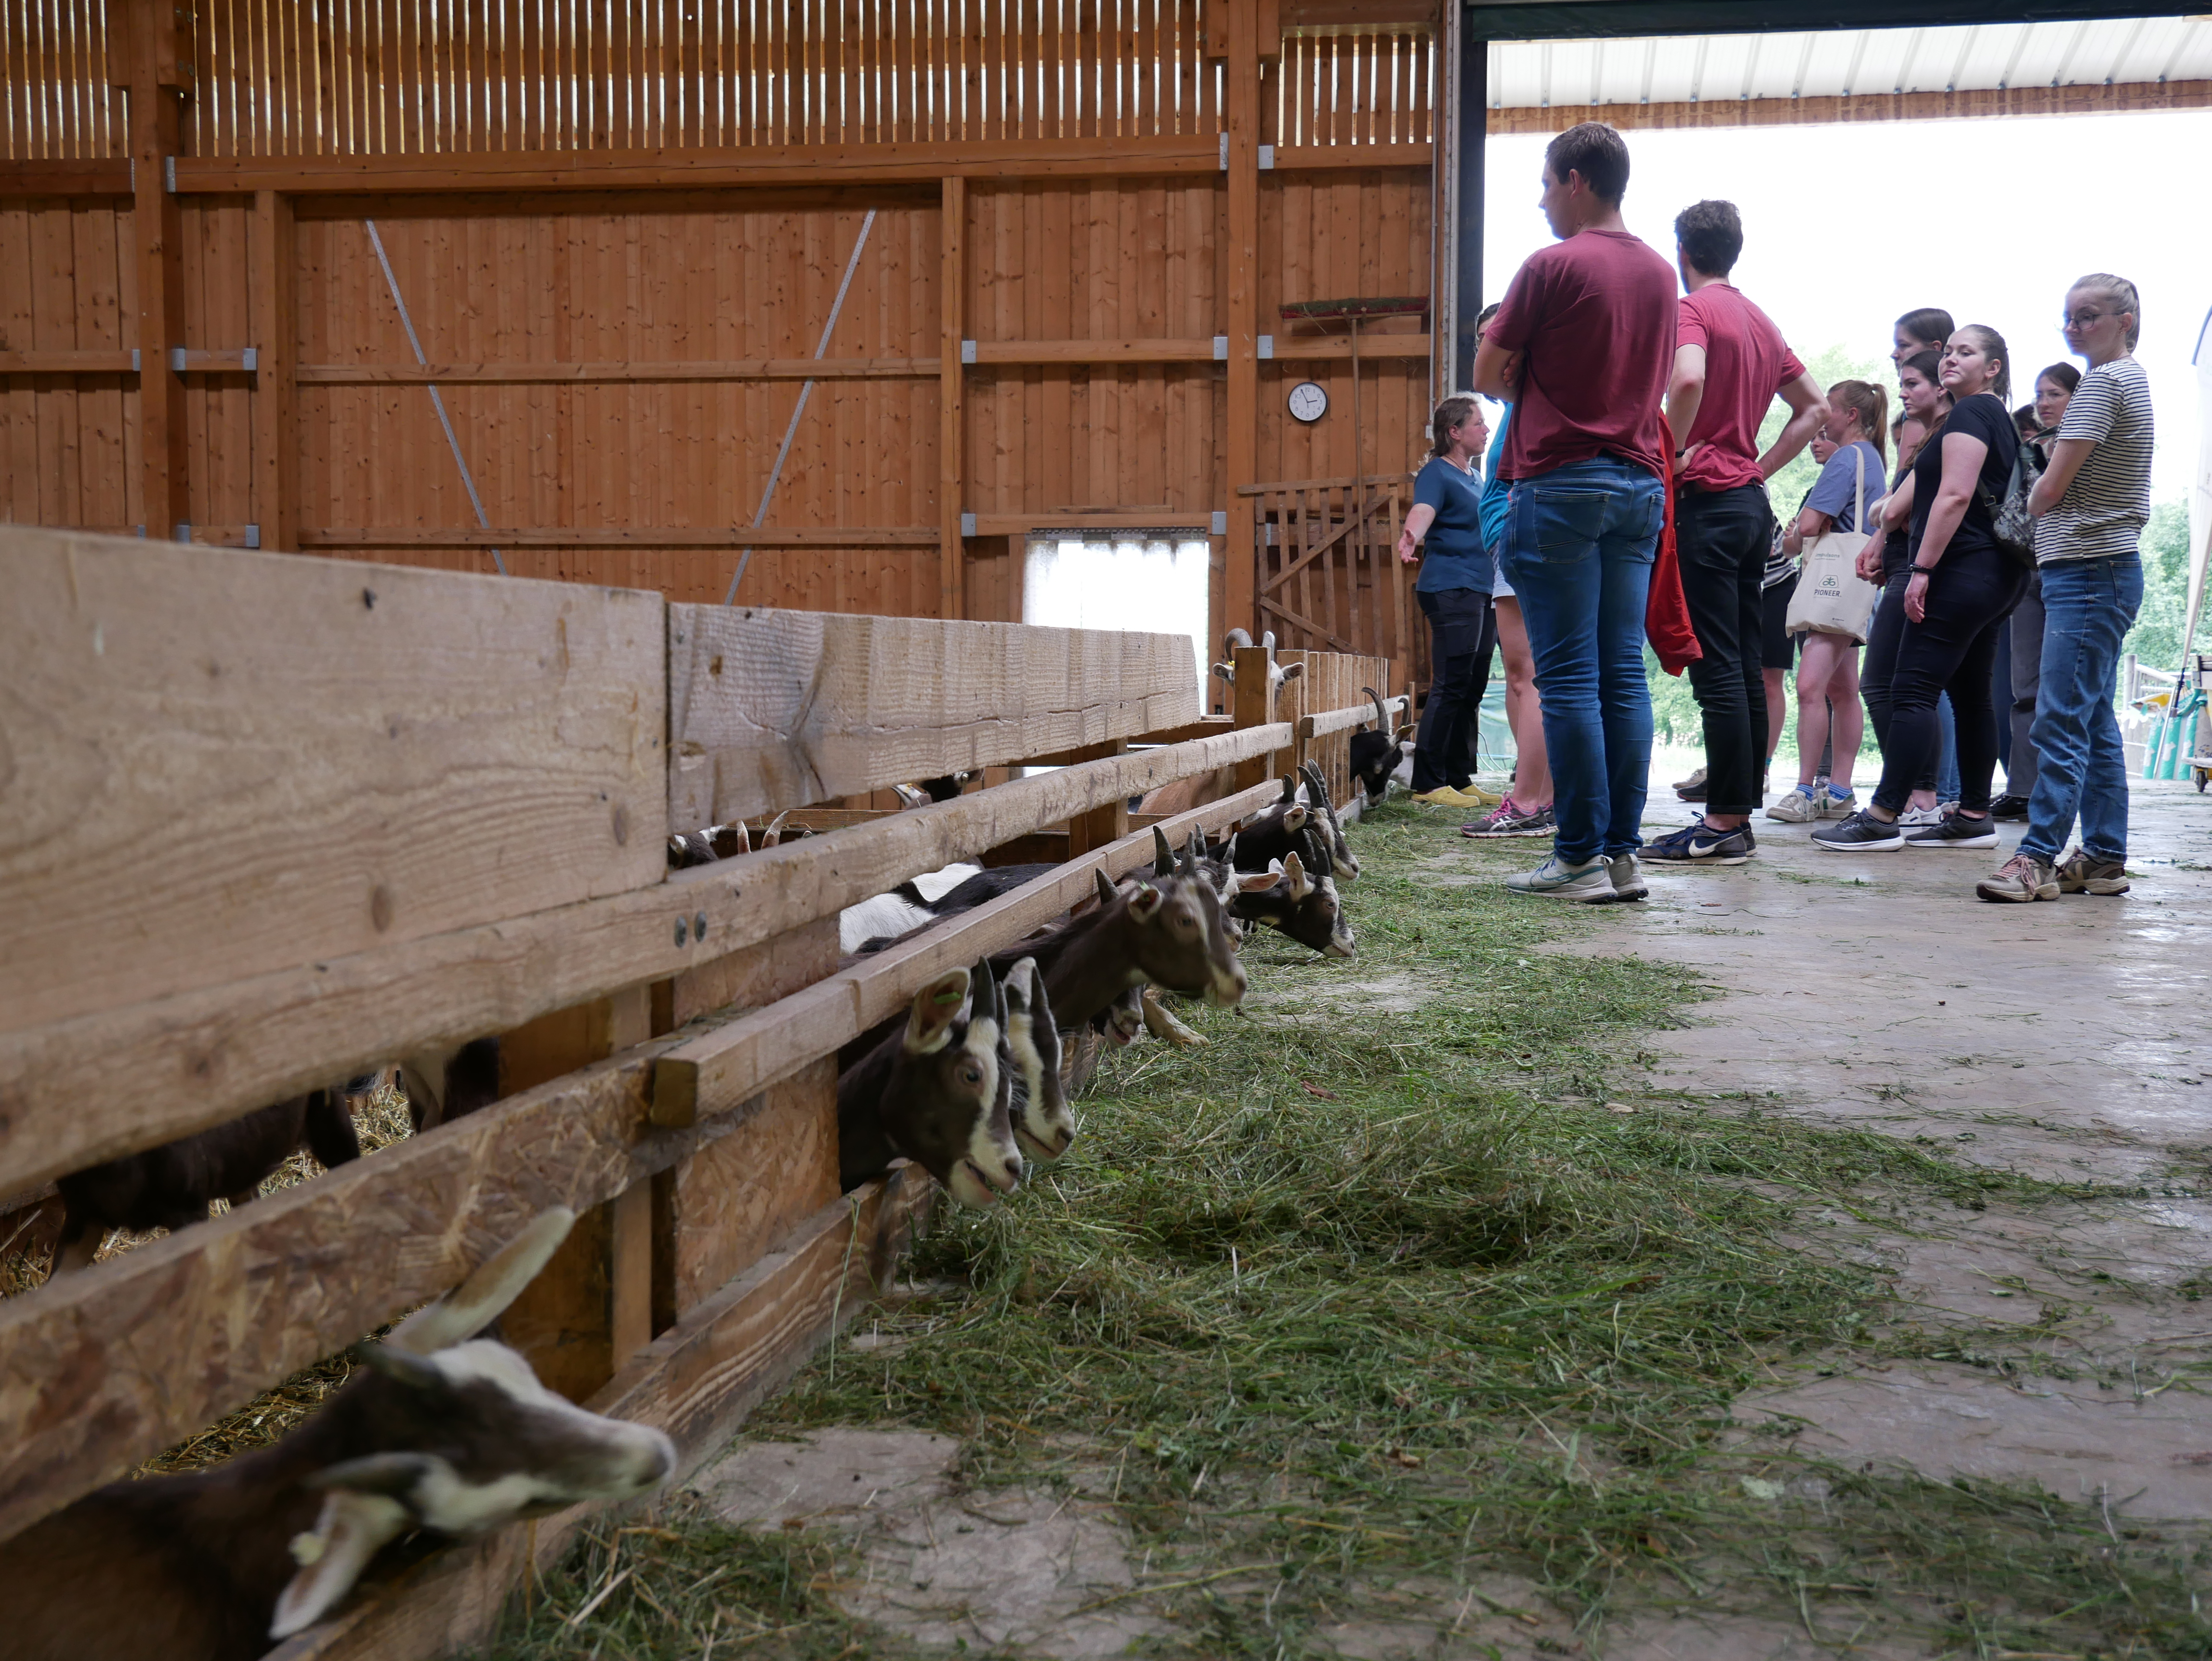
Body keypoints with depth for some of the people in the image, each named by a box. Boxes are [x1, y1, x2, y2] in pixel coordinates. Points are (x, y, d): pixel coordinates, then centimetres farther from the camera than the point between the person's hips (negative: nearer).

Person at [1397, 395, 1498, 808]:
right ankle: (1428, 784, -13)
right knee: (1450, 686, -13)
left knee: (1471, 689, 9)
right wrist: (1411, 536, -47)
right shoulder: (1437, 473, -7)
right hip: (1451, 589, -9)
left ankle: (1458, 778, 14)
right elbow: (1422, 510, -27)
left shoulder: (1477, 478, 19)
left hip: (1480, 591, 9)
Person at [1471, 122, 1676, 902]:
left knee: (1568, 678, -5)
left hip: (1562, 481, -7)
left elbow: (1488, 377, -5)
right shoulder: (1659, 274, 13)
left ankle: (1581, 857, -4)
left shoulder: (1553, 266, -9)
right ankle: (1624, 853, 8)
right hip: (1641, 483, 7)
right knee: (1624, 674, 7)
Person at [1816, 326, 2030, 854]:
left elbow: (1955, 496, -19)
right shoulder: (1998, 418, 23)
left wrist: (1922, 568, -21)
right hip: (1997, 573, 11)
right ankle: (1974, 817, 12)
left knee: (1912, 691, -12)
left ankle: (1882, 817, -16)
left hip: (1963, 570, -11)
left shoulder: (1969, 414, -8)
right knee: (1970, 695, 11)